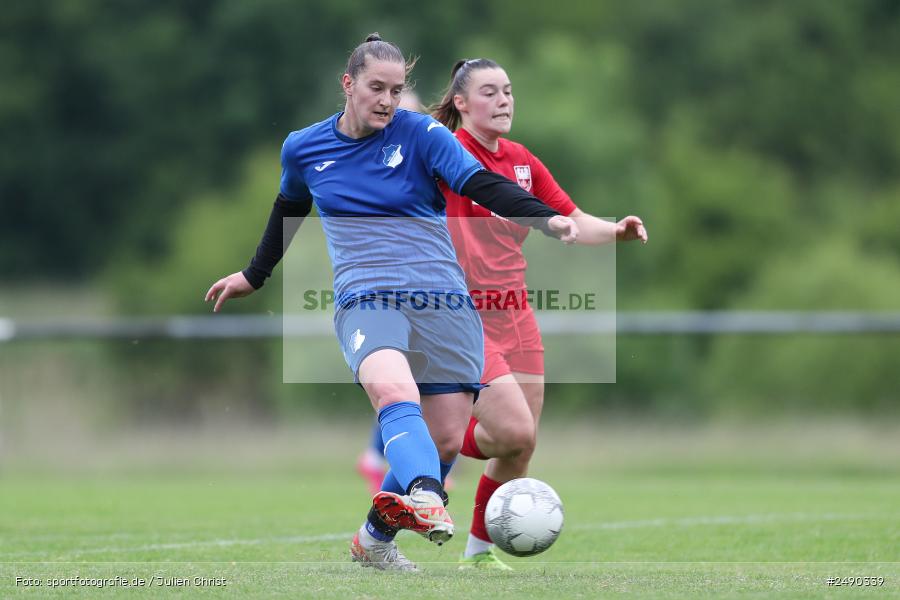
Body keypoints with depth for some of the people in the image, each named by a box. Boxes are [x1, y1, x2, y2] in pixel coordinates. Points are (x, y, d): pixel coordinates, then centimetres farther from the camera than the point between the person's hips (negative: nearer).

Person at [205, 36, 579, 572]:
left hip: (444, 300, 1)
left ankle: (376, 539, 22)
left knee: (445, 441, -2)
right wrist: (255, 276, 43)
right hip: (366, 300, -1)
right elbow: (290, 208, 30)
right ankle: (426, 500, -60)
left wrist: (548, 218, -26)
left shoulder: (421, 134, 2)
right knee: (395, 390, -33)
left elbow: (483, 185, -9)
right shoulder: (304, 149, 10)